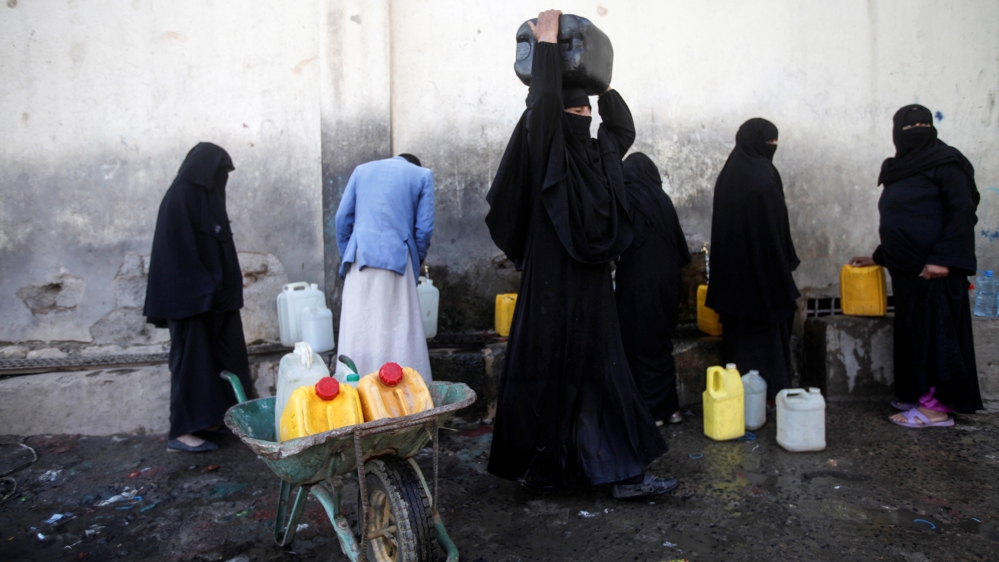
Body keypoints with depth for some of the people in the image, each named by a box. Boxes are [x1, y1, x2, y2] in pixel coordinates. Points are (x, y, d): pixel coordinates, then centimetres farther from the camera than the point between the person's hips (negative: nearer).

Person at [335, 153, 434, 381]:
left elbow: (343, 217, 11)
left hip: (361, 257, 2)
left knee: (358, 330, 4)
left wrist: (346, 256, 16)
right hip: (396, 258, -2)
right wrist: (417, 260, 15)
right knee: (399, 330, 0)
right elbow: (424, 226, 3)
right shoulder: (422, 175, 12)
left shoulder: (362, 170, 19)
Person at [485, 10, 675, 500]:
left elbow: (624, 127, 28)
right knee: (548, 370, 1)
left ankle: (624, 473, 14)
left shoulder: (597, 155, 14)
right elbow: (544, 100, -23)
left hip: (591, 289, 7)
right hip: (553, 288, -7)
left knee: (604, 373, 7)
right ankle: (535, 466, 17)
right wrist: (546, 41, -13)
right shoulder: (546, 152, -8)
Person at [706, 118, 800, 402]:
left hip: (732, 269, 8)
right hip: (762, 268, -7)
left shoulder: (728, 173, 9)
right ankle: (771, 390, 11)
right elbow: (774, 228, -17)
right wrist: (787, 263, -8)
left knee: (739, 332, 12)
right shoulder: (762, 177, -15)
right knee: (768, 331, 4)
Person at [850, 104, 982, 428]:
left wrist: (944, 258, -21)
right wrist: (879, 257, 22)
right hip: (906, 267, 8)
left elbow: (962, 211, -14)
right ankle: (919, 394, 21)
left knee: (935, 331, -4)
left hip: (934, 268, -8)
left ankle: (939, 406, 1)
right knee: (912, 331, 11)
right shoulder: (900, 170, 16)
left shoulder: (945, 162, -6)